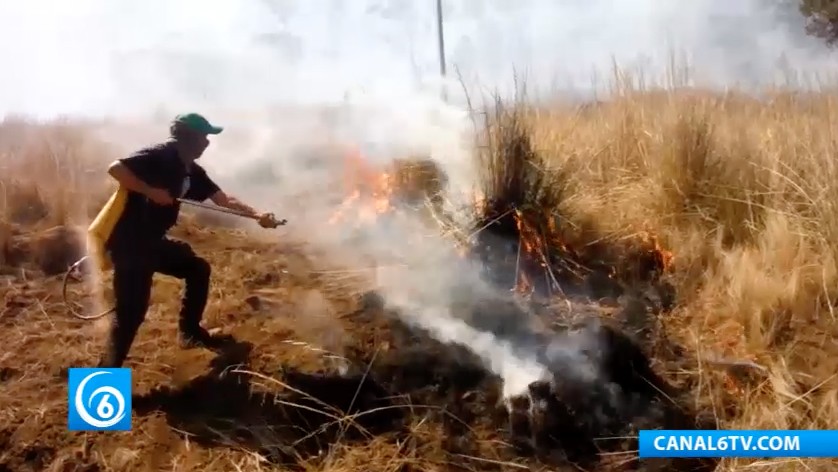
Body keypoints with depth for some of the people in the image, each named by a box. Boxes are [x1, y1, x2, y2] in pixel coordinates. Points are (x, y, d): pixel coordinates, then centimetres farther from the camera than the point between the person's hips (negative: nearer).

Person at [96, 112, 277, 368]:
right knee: (132, 313, -10)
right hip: (128, 244, -9)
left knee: (198, 268, 17)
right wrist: (151, 191, -26)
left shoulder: (191, 170, 10)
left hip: (153, 241, 9)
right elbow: (115, 168, -25)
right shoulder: (159, 155, -15)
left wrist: (257, 215, 2)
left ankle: (191, 331, 28)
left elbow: (224, 200, 11)